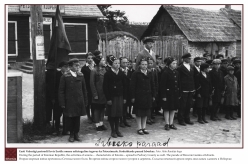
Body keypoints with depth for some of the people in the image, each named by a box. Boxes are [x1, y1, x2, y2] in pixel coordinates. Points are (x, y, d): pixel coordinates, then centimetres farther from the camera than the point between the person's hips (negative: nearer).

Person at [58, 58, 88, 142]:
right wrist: (62, 103, -8)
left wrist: (85, 101, 8)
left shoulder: (81, 76, 6)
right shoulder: (65, 77, -5)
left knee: (77, 119, 8)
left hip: (79, 102, 3)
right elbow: (61, 91, -4)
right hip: (69, 102, -3)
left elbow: (84, 89, 11)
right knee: (71, 119, 5)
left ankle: (76, 134, 21)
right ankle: (71, 134, 20)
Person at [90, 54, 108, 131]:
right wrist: (95, 94, -14)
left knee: (102, 108, 12)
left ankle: (101, 124, 23)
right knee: (97, 109, 4)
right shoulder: (94, 71, -11)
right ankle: (97, 125, 13)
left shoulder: (104, 70, 6)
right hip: (97, 94, -6)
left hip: (104, 93, 6)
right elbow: (92, 83, -11)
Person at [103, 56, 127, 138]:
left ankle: (117, 130, 19)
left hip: (120, 96, 4)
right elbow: (105, 87, -8)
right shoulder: (108, 74, -6)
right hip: (111, 97, -3)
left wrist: (124, 97, 3)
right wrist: (108, 99, -13)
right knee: (111, 114, 3)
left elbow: (124, 86, 8)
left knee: (118, 114, 8)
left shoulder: (121, 74, 6)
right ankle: (113, 131, 14)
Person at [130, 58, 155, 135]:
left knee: (146, 113, 11)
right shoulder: (136, 74, -7)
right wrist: (133, 97, -13)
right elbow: (132, 86, -9)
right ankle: (139, 128, 10)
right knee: (139, 113, 2)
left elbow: (152, 85, 11)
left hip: (147, 96, 5)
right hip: (139, 96, -5)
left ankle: (144, 127, 21)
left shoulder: (149, 74, 8)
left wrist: (153, 95, 7)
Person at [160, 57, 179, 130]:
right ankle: (167, 124, 11)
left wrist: (179, 93, 8)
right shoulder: (165, 73, -12)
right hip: (168, 93, -6)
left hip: (175, 93, 6)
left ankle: (171, 123, 20)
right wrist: (163, 96, -16)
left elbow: (178, 83, 12)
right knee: (167, 109, 3)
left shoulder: (176, 72, 7)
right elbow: (163, 85, -13)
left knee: (173, 109, 11)